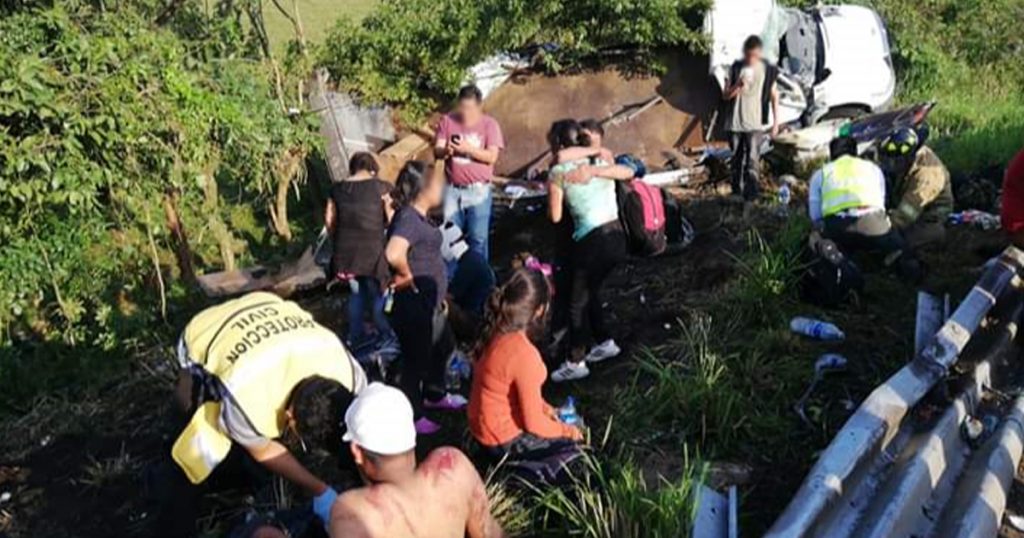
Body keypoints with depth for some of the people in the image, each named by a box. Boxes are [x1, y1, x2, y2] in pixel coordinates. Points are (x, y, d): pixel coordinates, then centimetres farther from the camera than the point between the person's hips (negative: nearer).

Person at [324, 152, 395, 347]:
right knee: (377, 295, 12)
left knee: (356, 292, 23)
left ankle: (355, 336, 29)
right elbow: (391, 219, -3)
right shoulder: (380, 187, -3)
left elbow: (330, 220, 12)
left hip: (345, 251, 4)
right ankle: (386, 337, 19)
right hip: (372, 250, -4)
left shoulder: (337, 189, 7)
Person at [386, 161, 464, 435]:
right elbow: (393, 254, -42)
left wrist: (438, 294, 15)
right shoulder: (408, 218, -25)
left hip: (430, 303, 10)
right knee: (416, 360, 7)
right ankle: (412, 416, 27)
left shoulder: (418, 216, 6)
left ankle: (434, 394, 49)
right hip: (413, 306, -10)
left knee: (444, 346, 27)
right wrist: (407, 276, -24)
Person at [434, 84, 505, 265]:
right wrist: (446, 150, -24)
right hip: (453, 189, 2)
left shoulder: (489, 124, -3)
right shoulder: (448, 121, 2)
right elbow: (436, 151, -1)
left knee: (478, 238, 2)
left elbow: (492, 156, -11)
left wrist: (468, 148, -24)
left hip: (479, 190, -2)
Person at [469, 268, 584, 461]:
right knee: (575, 440, 7)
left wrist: (546, 409, 11)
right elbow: (534, 423, -23)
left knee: (566, 421, 24)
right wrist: (568, 431, -7)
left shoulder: (498, 334, -7)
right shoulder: (524, 354, -31)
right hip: (503, 440, -8)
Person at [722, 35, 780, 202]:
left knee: (752, 160, -13)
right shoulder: (736, 68, 2)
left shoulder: (768, 70, -1)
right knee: (736, 160, 11)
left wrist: (776, 121, 6)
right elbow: (725, 95, 3)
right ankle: (736, 193, 24)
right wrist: (738, 86, -17)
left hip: (756, 123, -2)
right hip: (735, 122, 3)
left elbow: (774, 96, 8)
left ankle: (751, 194, -15)